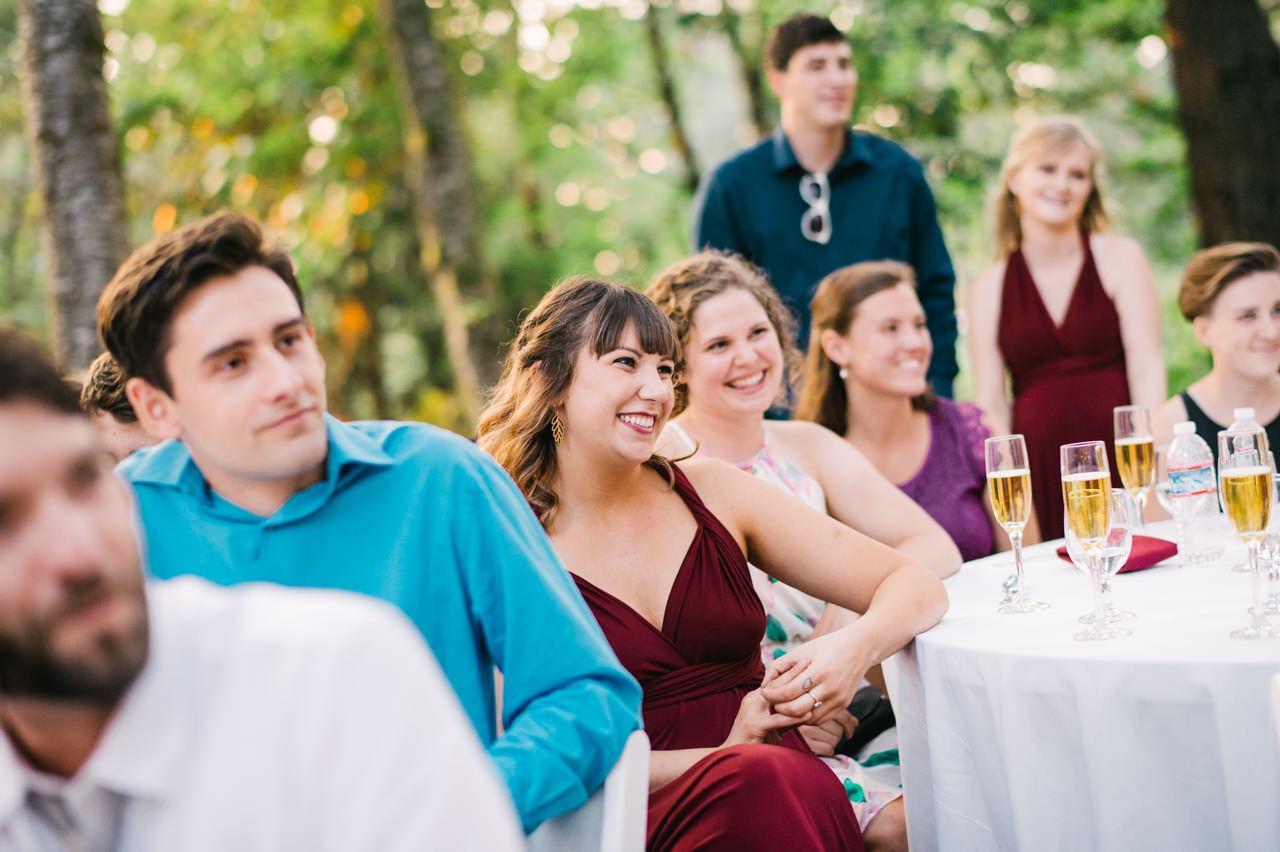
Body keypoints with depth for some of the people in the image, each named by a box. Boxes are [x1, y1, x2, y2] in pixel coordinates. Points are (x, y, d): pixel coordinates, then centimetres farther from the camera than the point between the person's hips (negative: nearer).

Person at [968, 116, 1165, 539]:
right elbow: (990, 400, 7)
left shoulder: (1120, 258, 7)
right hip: (1039, 468, 1)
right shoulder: (988, 288, 11)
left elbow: (1146, 367, -1)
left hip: (1119, 453, -1)